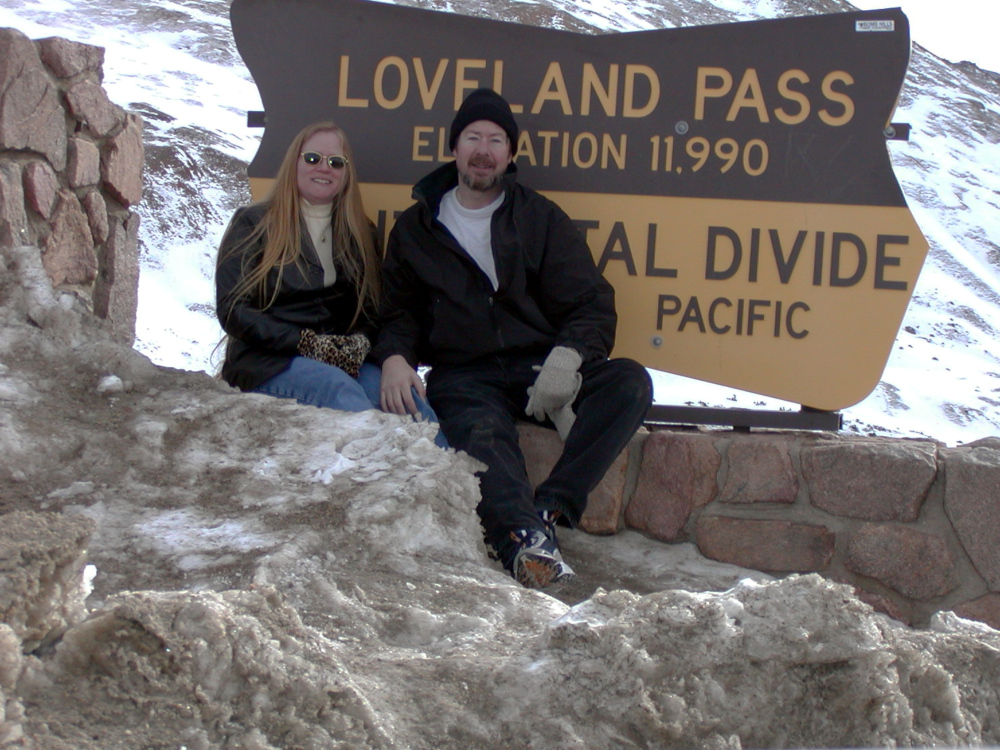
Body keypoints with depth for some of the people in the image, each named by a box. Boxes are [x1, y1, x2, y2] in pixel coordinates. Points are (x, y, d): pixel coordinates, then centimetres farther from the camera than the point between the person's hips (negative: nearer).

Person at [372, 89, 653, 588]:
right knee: (481, 434, -36)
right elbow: (398, 311, 14)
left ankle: (547, 509, -38)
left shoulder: (542, 219, 14)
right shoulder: (416, 228, 17)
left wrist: (568, 355, -16)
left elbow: (591, 304, 7)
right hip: (463, 375, -1)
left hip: (539, 367, 2)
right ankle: (528, 539, -59)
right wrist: (394, 357, -10)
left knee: (630, 382, -27)